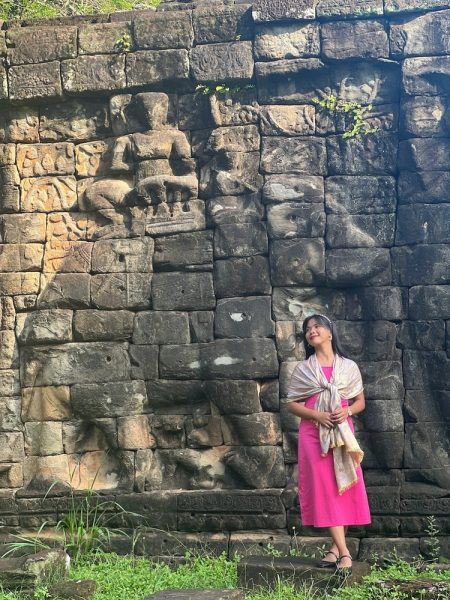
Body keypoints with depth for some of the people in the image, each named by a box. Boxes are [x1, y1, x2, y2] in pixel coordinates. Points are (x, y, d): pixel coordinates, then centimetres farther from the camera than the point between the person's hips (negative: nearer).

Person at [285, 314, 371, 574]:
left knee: (346, 487, -2)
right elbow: (291, 403, 4)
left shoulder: (349, 366, 8)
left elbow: (360, 402, 10)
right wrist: (317, 415, -13)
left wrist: (347, 411, -12)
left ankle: (336, 547, 10)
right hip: (314, 433, -1)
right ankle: (344, 552, -10)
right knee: (324, 487, -9)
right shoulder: (302, 369, 7)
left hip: (343, 432, 1)